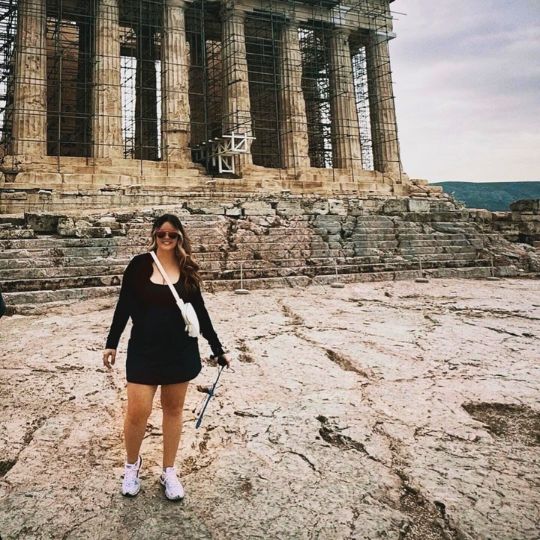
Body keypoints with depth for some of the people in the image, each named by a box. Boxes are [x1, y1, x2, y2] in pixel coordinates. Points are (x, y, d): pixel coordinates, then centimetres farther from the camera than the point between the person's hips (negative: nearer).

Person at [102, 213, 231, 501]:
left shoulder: (187, 269, 1)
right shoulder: (139, 264, -4)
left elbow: (200, 311, 5)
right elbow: (124, 305, 2)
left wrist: (218, 349, 5)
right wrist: (111, 343, 2)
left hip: (181, 351, 2)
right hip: (144, 350, -2)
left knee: (173, 410, 12)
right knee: (138, 413, -1)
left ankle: (169, 472, 30)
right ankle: (132, 464, 30)